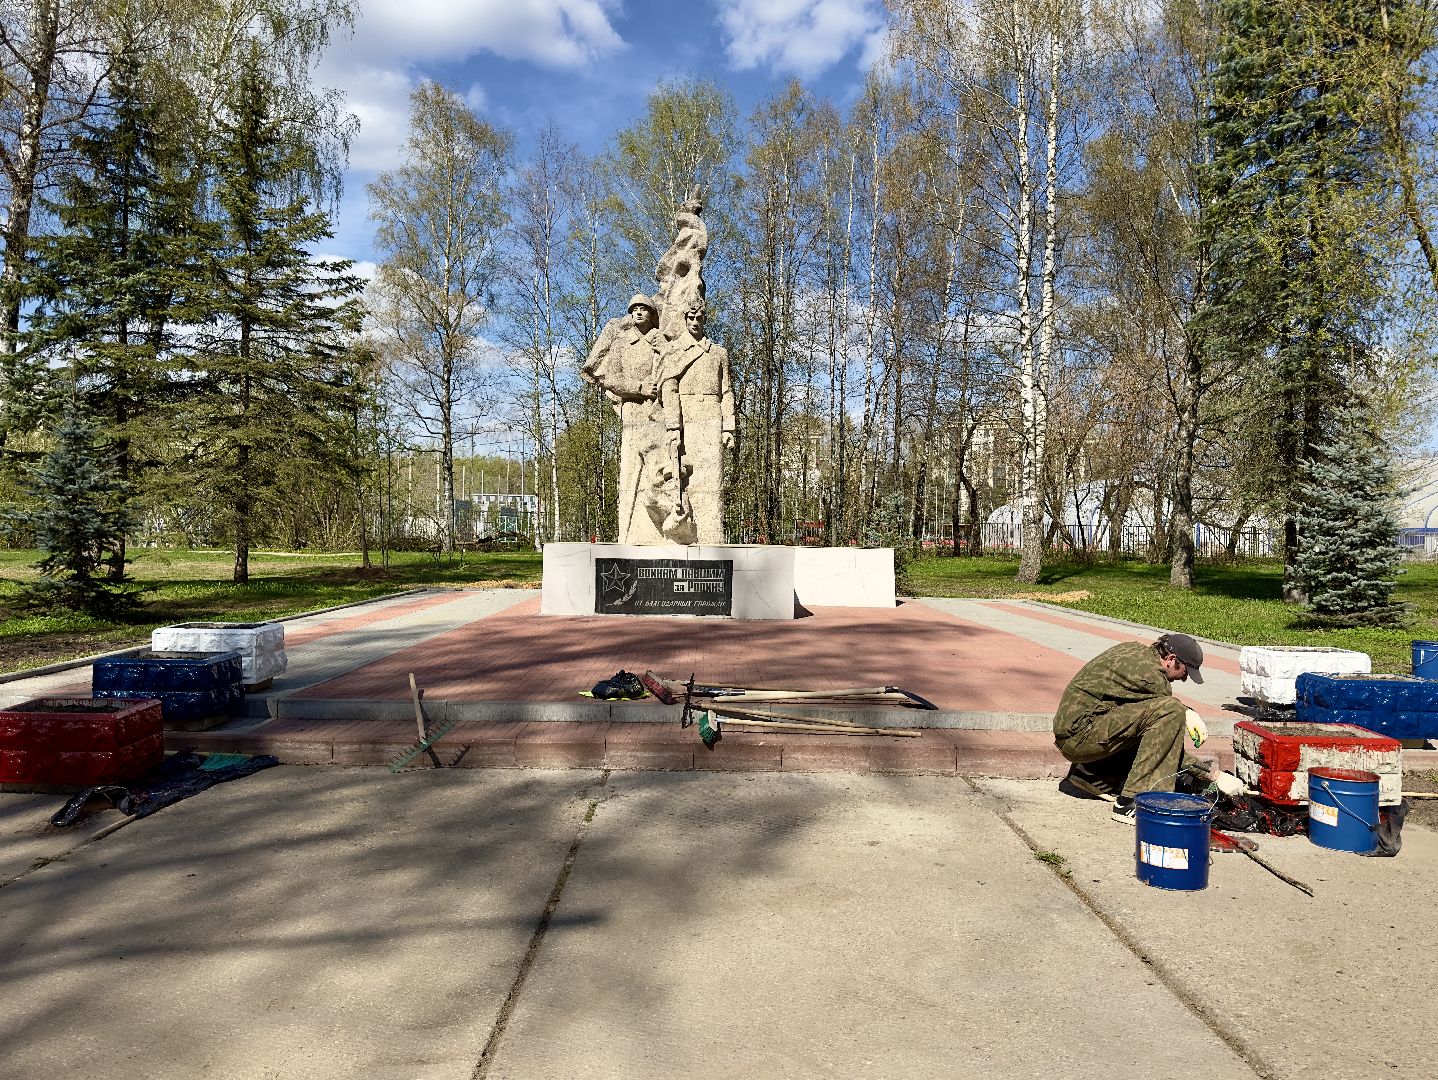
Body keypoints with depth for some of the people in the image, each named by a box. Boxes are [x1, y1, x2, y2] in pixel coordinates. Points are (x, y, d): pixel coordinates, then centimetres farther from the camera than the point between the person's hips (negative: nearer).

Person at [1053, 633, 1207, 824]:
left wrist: (1188, 712, 7)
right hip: (1080, 734, -10)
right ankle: (1131, 802, -21)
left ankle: (1088, 777, 21)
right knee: (1171, 711, -18)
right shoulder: (1150, 676, -16)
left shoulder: (1135, 649, 12)